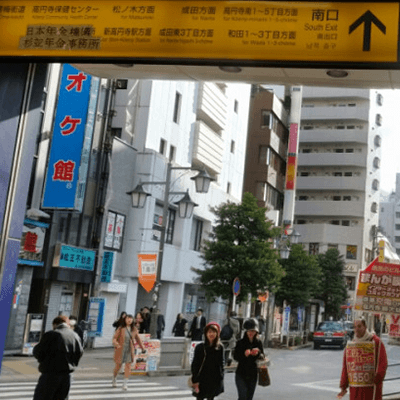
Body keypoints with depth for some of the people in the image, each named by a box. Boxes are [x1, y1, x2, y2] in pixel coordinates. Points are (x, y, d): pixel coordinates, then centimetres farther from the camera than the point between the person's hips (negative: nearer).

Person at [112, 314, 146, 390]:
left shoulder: (134, 329, 3)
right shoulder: (120, 329, -6)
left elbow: (138, 339, 13)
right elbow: (114, 338, -8)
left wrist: (142, 348, 15)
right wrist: (116, 344, -28)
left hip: (129, 351, 2)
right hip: (120, 350, -2)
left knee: (128, 366, -7)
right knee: (118, 366, 7)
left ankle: (125, 384, -2)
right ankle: (114, 379, 36)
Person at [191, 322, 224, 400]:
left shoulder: (220, 347, 0)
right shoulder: (200, 347, -5)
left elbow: (221, 363, 7)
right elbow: (194, 364, -4)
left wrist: (221, 378, 4)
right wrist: (195, 380, -7)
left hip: (214, 380, 2)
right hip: (202, 380, -2)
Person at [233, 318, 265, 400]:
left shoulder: (258, 343, 2)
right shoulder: (240, 342, -6)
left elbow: (263, 357, 2)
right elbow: (235, 356, -10)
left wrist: (258, 354, -19)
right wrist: (244, 354, -27)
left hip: (253, 375, 3)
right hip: (241, 374, -3)